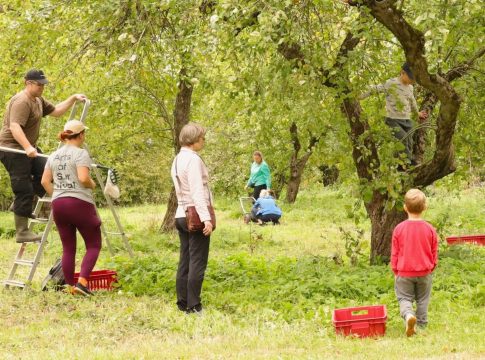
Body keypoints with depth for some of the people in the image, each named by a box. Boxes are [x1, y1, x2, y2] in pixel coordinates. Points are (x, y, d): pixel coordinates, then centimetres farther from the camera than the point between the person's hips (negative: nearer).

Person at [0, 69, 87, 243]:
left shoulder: (38, 100, 13)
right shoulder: (21, 102, -20)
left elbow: (56, 111, 19)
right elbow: (14, 127, -31)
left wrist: (73, 98, 8)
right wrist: (27, 147, -42)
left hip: (28, 149, 10)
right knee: (24, 191, -9)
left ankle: (21, 205, 13)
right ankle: (22, 232, -4)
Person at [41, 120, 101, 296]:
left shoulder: (54, 156, 12)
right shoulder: (80, 153, -9)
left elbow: (45, 181, 10)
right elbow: (83, 178, -19)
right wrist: (92, 185, 1)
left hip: (58, 204, 6)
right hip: (79, 203, -6)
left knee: (68, 248, 11)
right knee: (94, 245, 3)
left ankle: (70, 287, 10)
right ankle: (82, 281, -12)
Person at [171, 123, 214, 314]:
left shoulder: (177, 159, 14)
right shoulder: (193, 159, -14)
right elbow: (197, 191, -20)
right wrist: (206, 218, -24)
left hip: (182, 215, 9)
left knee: (185, 262, 11)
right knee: (197, 263, -6)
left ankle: (182, 303, 14)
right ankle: (193, 306, -6)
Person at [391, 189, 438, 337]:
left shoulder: (399, 229, -9)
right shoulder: (430, 229, -6)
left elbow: (394, 253, -2)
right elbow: (434, 253, 4)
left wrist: (395, 271, 11)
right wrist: (432, 267, 21)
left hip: (404, 273, -1)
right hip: (425, 273, 1)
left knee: (404, 298, 7)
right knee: (422, 300, 15)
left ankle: (408, 315, -21)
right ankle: (422, 326, 18)